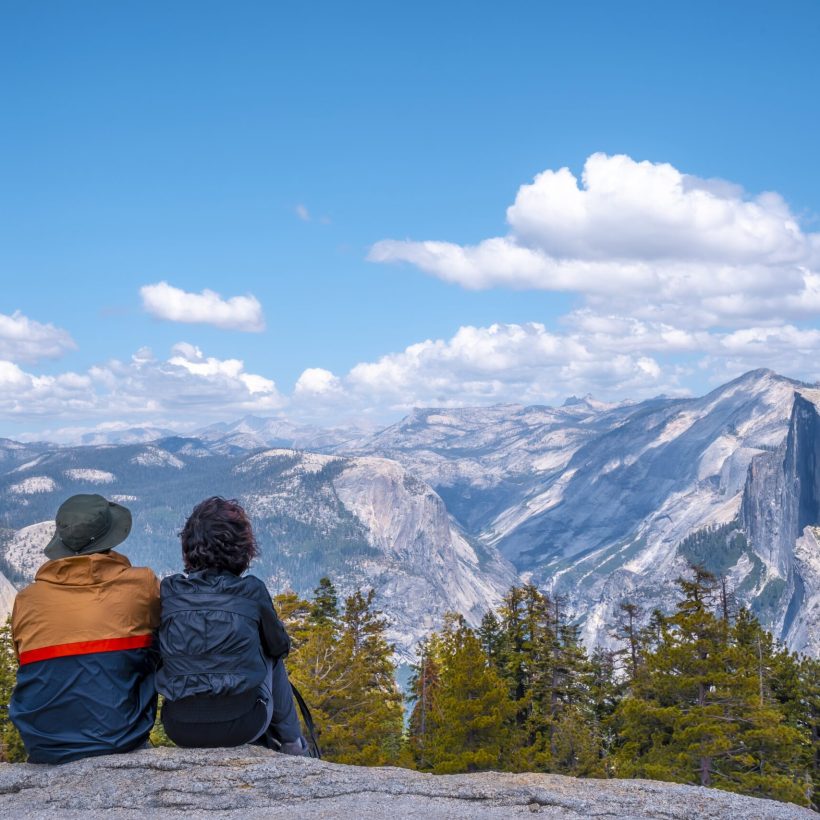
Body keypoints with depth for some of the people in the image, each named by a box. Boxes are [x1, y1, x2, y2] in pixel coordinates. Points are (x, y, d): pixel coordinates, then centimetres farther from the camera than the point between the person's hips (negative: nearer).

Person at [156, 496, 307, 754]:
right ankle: (290, 741, 36)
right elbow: (279, 645, 10)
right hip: (241, 726, -2)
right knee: (272, 658, 26)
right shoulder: (252, 591, -7)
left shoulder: (168, 591, -2)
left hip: (179, 729, 2)